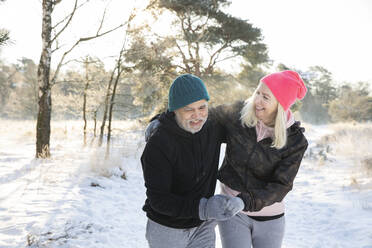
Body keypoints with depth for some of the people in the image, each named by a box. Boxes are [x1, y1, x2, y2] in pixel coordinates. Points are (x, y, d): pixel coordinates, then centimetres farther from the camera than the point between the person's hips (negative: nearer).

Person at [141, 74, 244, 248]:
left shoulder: (212, 126, -9)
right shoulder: (157, 144, -26)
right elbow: (158, 200, -27)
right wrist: (204, 207, -39)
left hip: (203, 227, 4)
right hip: (167, 227, -4)